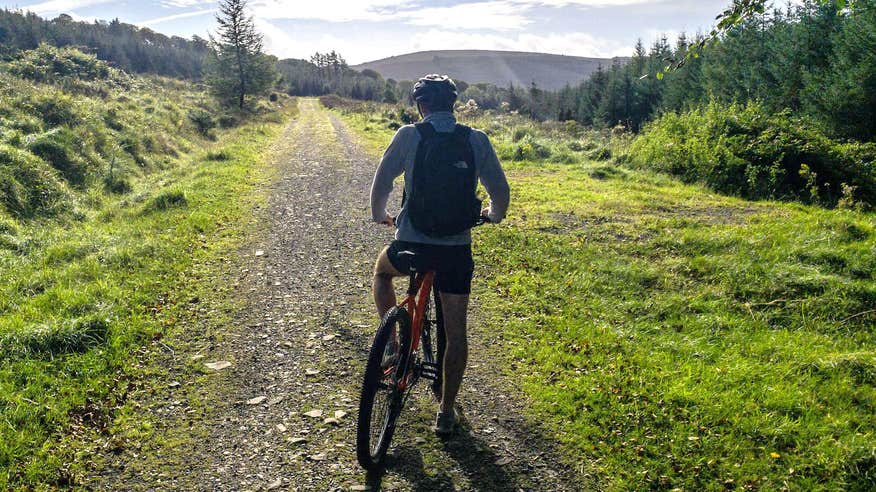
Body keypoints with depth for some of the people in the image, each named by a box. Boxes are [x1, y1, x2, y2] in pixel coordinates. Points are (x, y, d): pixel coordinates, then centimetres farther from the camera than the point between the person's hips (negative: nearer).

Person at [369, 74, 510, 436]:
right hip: (457, 249, 1)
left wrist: (379, 215, 21)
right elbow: (501, 190, 4)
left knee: (381, 271, 33)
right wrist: (493, 214, 26)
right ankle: (446, 412, 21)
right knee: (456, 332, 13)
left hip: (411, 243, -1)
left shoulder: (409, 135, -4)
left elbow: (381, 184, 0)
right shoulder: (476, 140, 0)